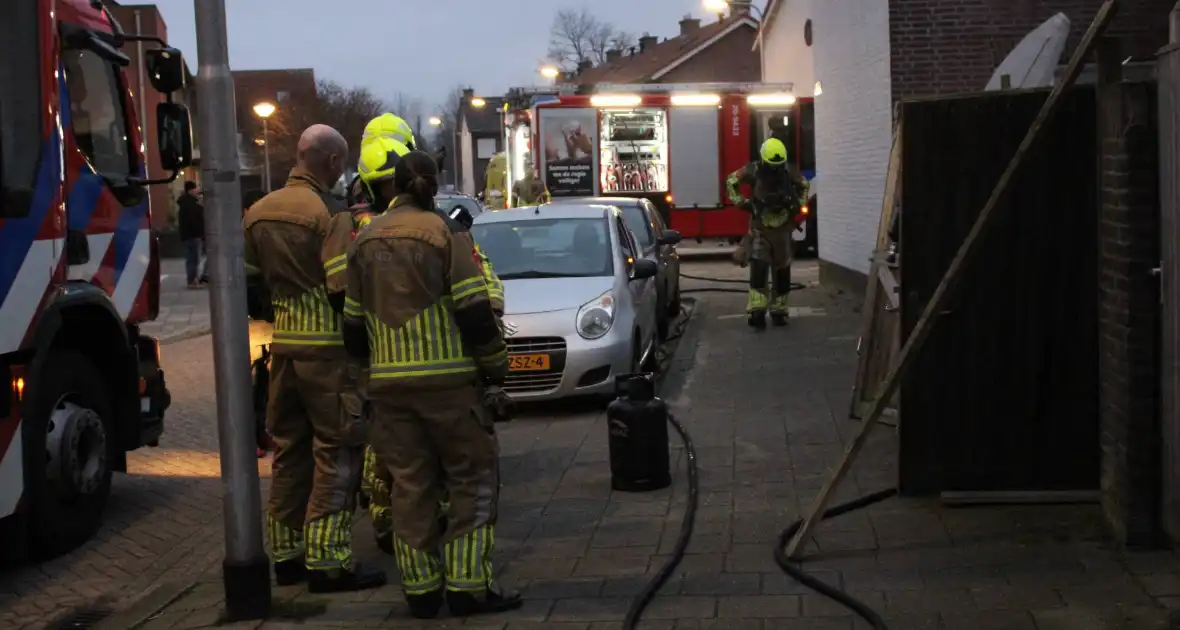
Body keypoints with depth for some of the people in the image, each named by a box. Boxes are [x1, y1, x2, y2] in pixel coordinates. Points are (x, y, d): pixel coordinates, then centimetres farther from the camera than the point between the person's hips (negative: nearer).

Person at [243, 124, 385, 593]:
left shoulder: (258, 212, 8)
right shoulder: (329, 215, -13)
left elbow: (245, 278, 10)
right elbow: (342, 289, -18)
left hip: (282, 344, 7)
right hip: (326, 347, -7)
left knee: (289, 449, 14)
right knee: (336, 453, -2)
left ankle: (287, 555, 20)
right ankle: (327, 562, -3)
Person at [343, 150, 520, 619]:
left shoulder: (366, 240, 11)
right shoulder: (446, 232, -5)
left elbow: (353, 324, 15)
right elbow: (475, 313, -10)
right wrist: (495, 369, -2)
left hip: (388, 382, 5)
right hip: (448, 378, -5)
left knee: (410, 483, 10)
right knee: (473, 477, 5)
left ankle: (421, 589, 12)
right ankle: (468, 585, 1)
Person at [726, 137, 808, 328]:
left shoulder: (789, 171, -7)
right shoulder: (754, 170, -14)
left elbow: (803, 187, 13)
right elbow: (731, 181, 0)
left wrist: (798, 207, 3)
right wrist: (741, 202, -8)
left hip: (782, 230, 3)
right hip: (760, 230, -3)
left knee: (782, 273, 7)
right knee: (758, 270, -16)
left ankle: (778, 311, 18)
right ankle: (757, 311, -19)